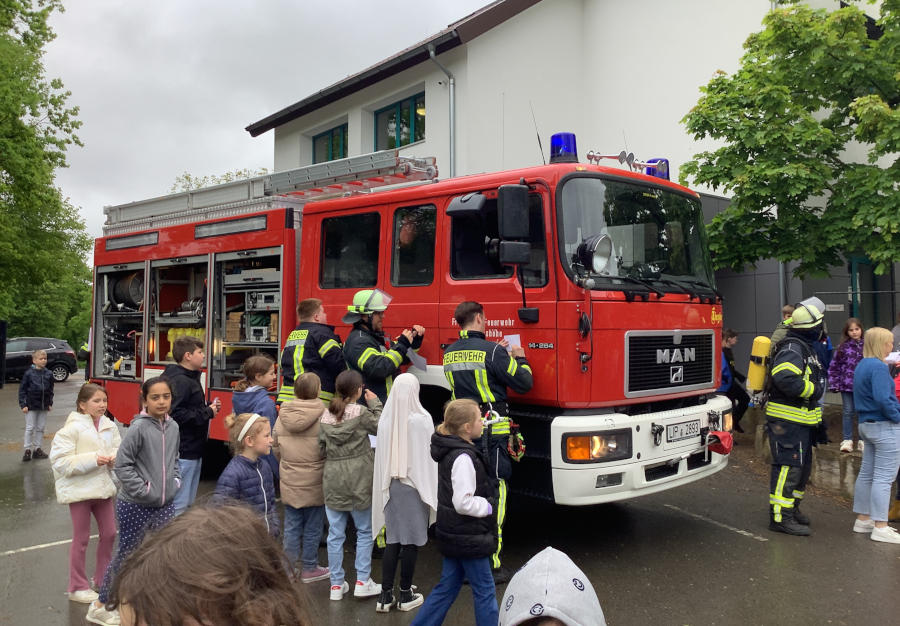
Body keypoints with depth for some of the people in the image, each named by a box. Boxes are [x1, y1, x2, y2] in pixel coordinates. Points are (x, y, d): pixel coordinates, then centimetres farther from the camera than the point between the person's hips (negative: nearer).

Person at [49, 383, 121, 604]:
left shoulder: (109, 426, 1)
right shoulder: (72, 428, -16)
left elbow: (118, 448, 9)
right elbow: (60, 461, -19)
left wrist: (115, 457, -14)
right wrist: (92, 460, -26)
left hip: (103, 486, 6)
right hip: (79, 489, -6)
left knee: (109, 533, 13)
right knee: (81, 538, 6)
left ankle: (102, 577, 33)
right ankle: (77, 587, 21)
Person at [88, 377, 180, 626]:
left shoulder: (173, 427, 2)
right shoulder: (138, 428, -16)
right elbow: (122, 464, -15)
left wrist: (175, 481, 3)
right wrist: (142, 490, -16)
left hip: (166, 504, 5)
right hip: (135, 506, -5)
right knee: (126, 554, 8)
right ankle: (101, 606, 27)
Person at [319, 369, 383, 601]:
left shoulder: (326, 416, 2)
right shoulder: (361, 412, -13)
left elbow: (322, 449, 5)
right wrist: (375, 404, 6)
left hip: (333, 481, 4)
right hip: (358, 480, -4)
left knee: (335, 534, 10)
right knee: (365, 531, 12)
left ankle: (337, 584, 17)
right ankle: (362, 582, 14)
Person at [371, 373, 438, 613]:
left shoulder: (385, 419, -1)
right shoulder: (421, 419, -13)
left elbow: (381, 457, 4)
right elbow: (428, 456, -9)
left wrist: (385, 485, 13)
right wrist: (430, 491, -2)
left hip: (391, 486, 4)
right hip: (415, 486, -4)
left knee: (392, 540, 11)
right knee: (411, 541, 6)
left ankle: (386, 595, 13)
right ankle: (405, 595, 16)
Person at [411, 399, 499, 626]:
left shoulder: (450, 450, 6)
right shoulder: (463, 458, -23)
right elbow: (464, 503, -27)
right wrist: (489, 507, -13)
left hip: (453, 534, 9)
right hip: (468, 537, -9)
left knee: (447, 586, 18)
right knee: (484, 590, 5)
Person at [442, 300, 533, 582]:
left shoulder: (449, 354, 8)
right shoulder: (491, 351, -13)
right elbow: (523, 383, -9)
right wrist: (519, 359, 9)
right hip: (491, 432, -7)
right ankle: (491, 566, 4)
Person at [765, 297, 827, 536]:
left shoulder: (805, 347, 15)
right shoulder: (792, 348, -19)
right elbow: (784, 378, -33)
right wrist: (813, 389, -20)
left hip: (801, 421, 11)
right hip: (788, 420, -11)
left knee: (803, 466, 19)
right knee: (788, 467, -8)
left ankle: (791, 508, 32)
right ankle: (780, 517, -4)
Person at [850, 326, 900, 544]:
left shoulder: (862, 366, 12)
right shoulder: (878, 367, -18)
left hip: (866, 424, 10)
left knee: (866, 474, 15)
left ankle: (863, 519, 24)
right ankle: (881, 528, -1)